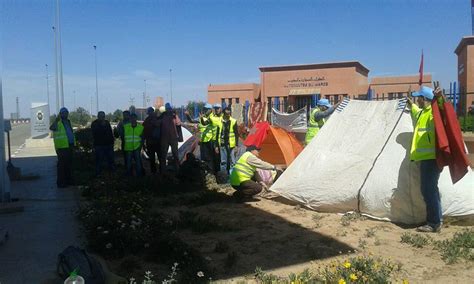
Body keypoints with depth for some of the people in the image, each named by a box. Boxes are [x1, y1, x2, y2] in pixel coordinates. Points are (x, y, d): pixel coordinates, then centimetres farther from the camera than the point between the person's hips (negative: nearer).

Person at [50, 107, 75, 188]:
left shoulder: (68, 122, 18)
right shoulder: (58, 122, -8)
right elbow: (52, 128, -31)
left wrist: (73, 145, 22)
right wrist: (56, 120, -43)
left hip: (69, 146, 8)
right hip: (62, 147, -8)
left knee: (69, 164, 13)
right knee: (62, 165, -5)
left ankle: (69, 180, 22)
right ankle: (60, 182, 0)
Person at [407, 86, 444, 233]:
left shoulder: (434, 111, -10)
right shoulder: (422, 113, 21)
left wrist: (440, 99, -51)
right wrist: (411, 106, 58)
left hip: (431, 157, -10)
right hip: (425, 157, 10)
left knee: (429, 189, -10)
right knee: (428, 189, 14)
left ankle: (434, 223, -3)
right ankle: (434, 220, 23)